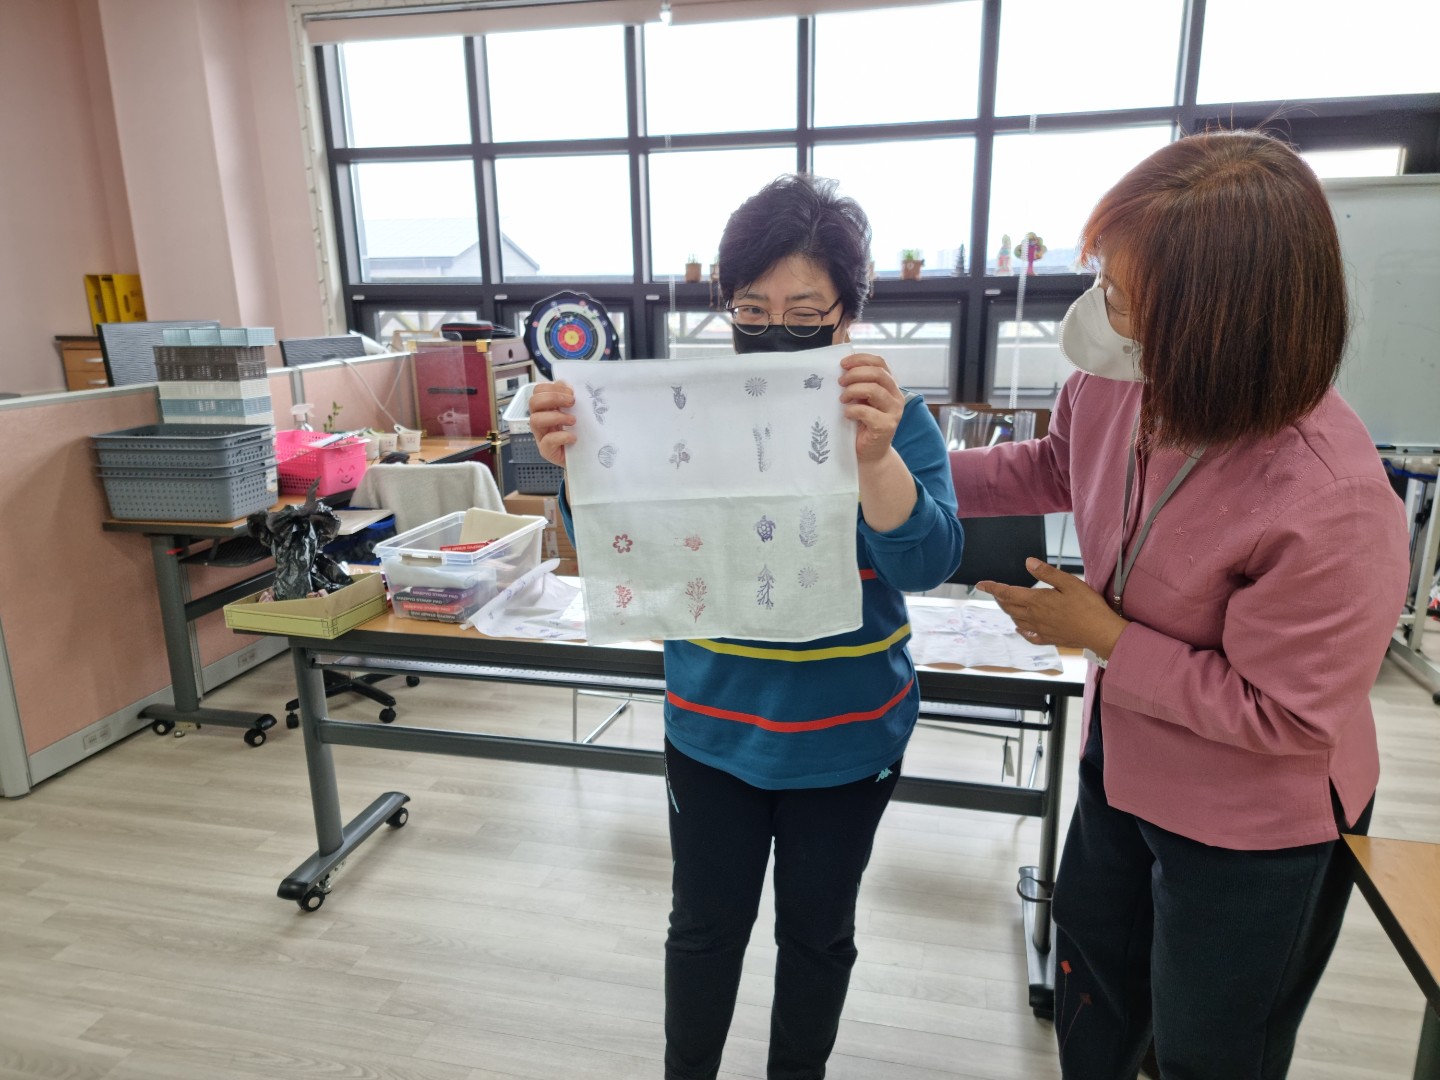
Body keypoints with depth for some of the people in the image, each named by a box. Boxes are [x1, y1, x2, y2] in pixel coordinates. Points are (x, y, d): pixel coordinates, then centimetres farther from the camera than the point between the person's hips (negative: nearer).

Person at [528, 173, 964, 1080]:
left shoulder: (894, 416, -11)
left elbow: (926, 565, -22)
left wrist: (872, 456, -41)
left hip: (845, 735, -1)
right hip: (713, 725, 1)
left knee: (817, 930, 20)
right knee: (707, 924, 18)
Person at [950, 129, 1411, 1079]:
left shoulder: (1330, 506, -37)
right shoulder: (1118, 380, -19)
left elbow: (1286, 716, -25)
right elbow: (1054, 466, 5)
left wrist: (1105, 639, -23)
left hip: (1252, 829, -6)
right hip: (1124, 767, 6)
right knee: (1092, 999, 30)